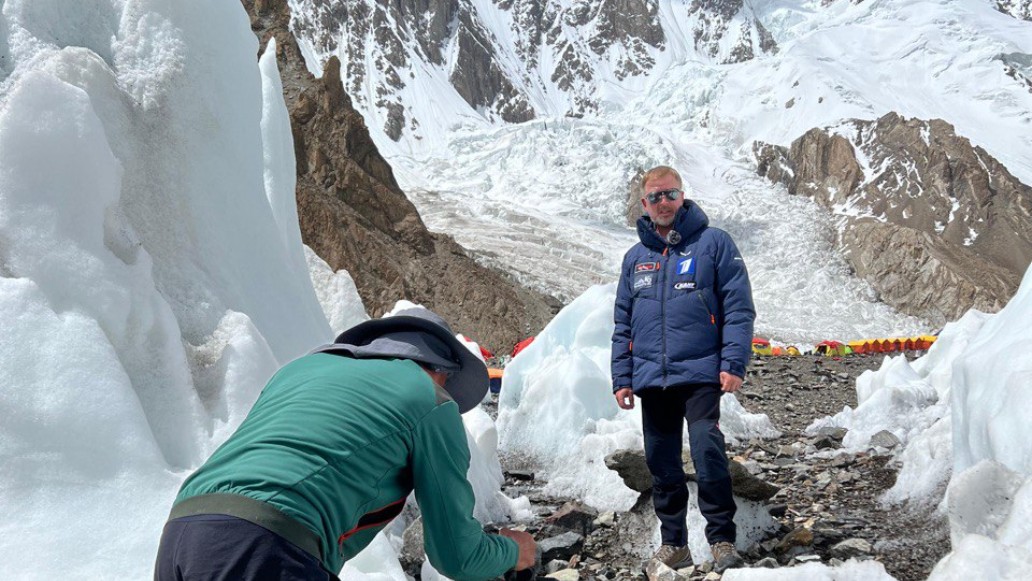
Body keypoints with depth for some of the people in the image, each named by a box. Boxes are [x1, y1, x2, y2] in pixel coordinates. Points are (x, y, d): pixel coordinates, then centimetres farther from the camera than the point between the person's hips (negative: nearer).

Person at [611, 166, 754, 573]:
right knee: (662, 464, 9)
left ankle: (722, 540, -3)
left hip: (700, 373, -4)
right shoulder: (635, 258, 15)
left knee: (707, 451, -16)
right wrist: (621, 378, 10)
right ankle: (673, 544, 21)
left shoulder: (713, 243, 2)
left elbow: (738, 307, -4)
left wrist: (733, 363, -13)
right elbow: (623, 325, 17)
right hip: (651, 379, 5)